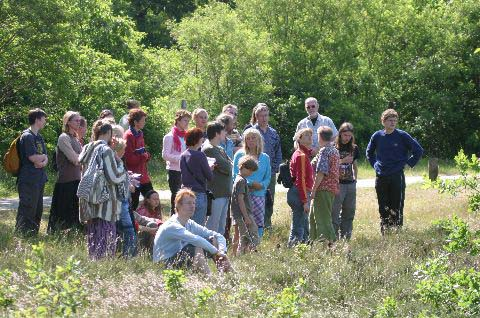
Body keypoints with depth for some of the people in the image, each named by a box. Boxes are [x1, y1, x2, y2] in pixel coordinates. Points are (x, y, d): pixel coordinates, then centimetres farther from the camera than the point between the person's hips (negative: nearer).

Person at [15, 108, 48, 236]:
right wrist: (43, 156, 0)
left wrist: (43, 162, -11)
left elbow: (45, 158, 12)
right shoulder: (27, 136, -12)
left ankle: (33, 235, 19)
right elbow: (33, 157, -19)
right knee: (27, 211, -9)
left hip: (39, 181, 9)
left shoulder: (39, 137, 18)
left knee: (38, 211, 12)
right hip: (29, 181, -9)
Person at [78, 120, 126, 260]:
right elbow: (115, 177, -15)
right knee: (106, 234, -4)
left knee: (92, 235, 15)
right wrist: (120, 163, 3)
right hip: (104, 202, -8)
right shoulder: (106, 150, -14)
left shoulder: (87, 149, 8)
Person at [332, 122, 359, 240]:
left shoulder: (354, 148, 11)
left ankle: (346, 237, 15)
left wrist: (355, 177, 12)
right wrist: (342, 161, -17)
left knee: (349, 212, 8)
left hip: (350, 184, 5)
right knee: (335, 212, -6)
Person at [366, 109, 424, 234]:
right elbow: (369, 152, 25)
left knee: (397, 208, -3)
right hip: (381, 177, 3)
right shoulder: (377, 136, 6)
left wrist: (408, 164, -2)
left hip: (397, 177, -3)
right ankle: (384, 234, 15)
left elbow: (419, 151, 2)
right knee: (383, 209, 8)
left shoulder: (402, 136, -4)